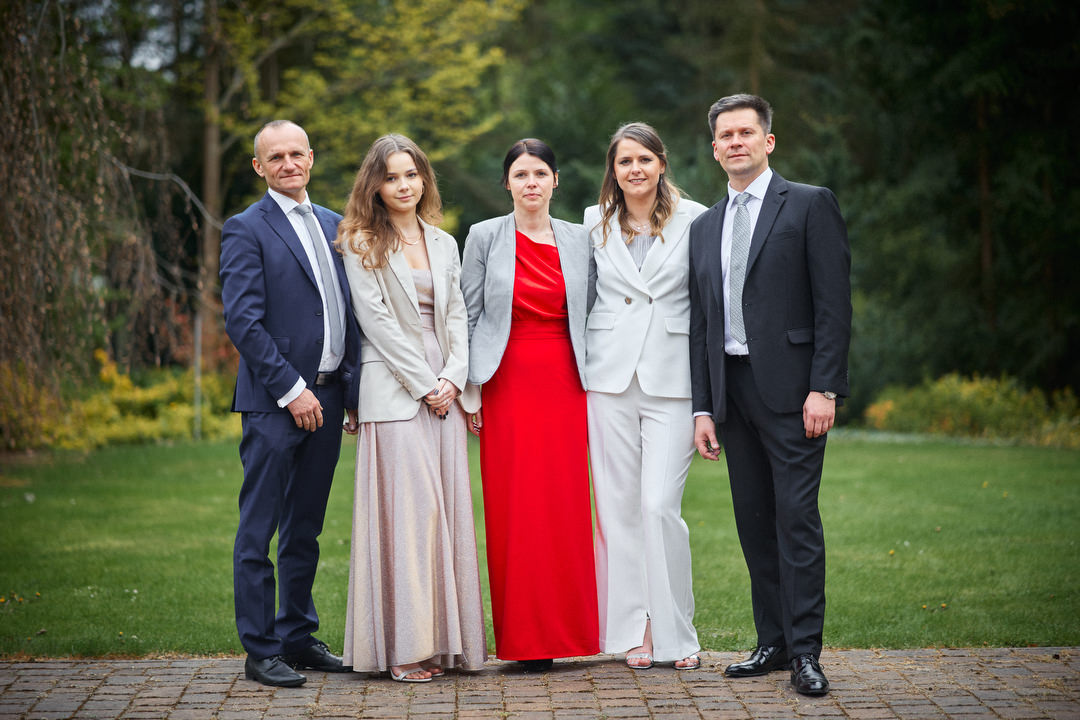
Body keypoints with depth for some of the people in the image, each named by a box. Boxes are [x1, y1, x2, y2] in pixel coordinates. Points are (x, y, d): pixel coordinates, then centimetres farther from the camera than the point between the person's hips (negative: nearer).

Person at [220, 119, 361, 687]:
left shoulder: (333, 225, 15)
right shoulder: (247, 229, -4)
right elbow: (242, 321, -12)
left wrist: (352, 389, 8)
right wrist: (291, 390, -15)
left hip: (326, 397, 6)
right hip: (273, 401, -6)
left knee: (305, 529, 13)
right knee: (258, 532, -2)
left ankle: (298, 637, 22)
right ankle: (260, 651, 4)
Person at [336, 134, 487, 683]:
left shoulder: (444, 244, 17)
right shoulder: (361, 245, 1)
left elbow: (456, 317, 13)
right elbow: (377, 321, -6)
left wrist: (453, 378, -3)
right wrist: (425, 384, -10)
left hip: (444, 389, 5)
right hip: (394, 390, -5)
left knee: (447, 509, 2)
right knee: (404, 508, -9)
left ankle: (443, 640, 6)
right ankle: (403, 647, -6)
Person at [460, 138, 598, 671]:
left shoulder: (579, 241, 10)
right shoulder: (485, 237, 4)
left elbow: (591, 318, 13)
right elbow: (467, 317, 4)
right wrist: (466, 389, -2)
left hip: (566, 387, 2)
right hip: (508, 386, -2)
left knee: (567, 507, -1)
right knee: (514, 509, -3)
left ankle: (566, 631, 9)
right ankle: (526, 640, 4)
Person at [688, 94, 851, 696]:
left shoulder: (811, 205, 0)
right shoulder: (704, 227, 17)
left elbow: (834, 302, -6)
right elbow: (700, 324, 16)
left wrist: (823, 388, -14)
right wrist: (703, 407, 9)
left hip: (791, 388, -5)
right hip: (731, 389, 6)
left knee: (796, 517, -8)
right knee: (754, 522, 7)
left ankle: (805, 651, -4)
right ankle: (774, 641, 15)